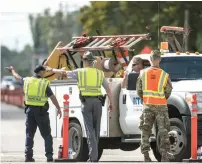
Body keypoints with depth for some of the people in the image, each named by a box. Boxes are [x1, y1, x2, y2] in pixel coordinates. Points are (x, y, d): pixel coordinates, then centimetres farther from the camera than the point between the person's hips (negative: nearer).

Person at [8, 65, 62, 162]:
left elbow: (17, 77, 25)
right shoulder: (44, 83, -8)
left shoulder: (27, 81, 3)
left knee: (29, 134, 11)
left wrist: (12, 70, 45)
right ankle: (49, 156, -7)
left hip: (30, 110, 3)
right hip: (41, 111, -3)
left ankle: (28, 155, 3)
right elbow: (52, 97, -12)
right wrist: (59, 109, -7)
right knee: (46, 135, 3)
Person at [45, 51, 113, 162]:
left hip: (86, 102, -2)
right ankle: (94, 155, 16)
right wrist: (111, 103, 16)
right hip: (97, 101, 2)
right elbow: (108, 89, 10)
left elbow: (64, 72, 13)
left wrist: (52, 70, 29)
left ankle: (93, 156, -13)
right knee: (96, 129, 11)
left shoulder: (80, 72, 3)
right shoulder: (99, 73, 10)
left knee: (90, 129, -4)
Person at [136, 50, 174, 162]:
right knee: (163, 130, 4)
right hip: (161, 106, -2)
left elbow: (138, 90, 3)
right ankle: (164, 154, 2)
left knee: (146, 130, 8)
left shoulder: (143, 74, 0)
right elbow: (168, 91, 0)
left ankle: (146, 154, 2)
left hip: (147, 106, 2)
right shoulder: (164, 75, -6)